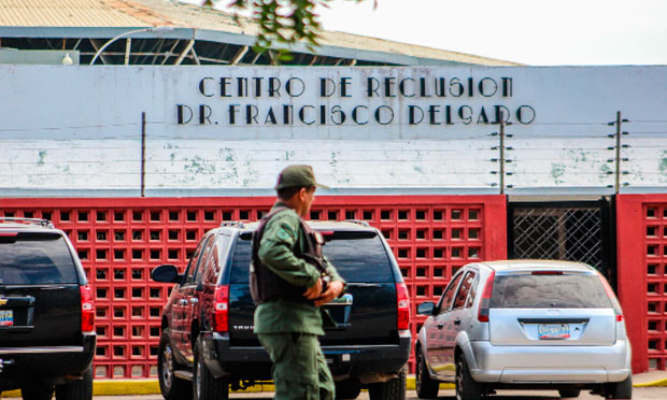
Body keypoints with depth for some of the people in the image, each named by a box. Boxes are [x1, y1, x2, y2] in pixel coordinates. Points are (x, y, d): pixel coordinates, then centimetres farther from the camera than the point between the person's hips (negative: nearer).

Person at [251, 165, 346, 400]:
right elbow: (271, 251, -32)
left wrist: (336, 283, 5)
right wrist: (310, 277, -24)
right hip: (288, 321, -11)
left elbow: (323, 263, 28)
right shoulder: (285, 219, -10)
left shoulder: (293, 222, 25)